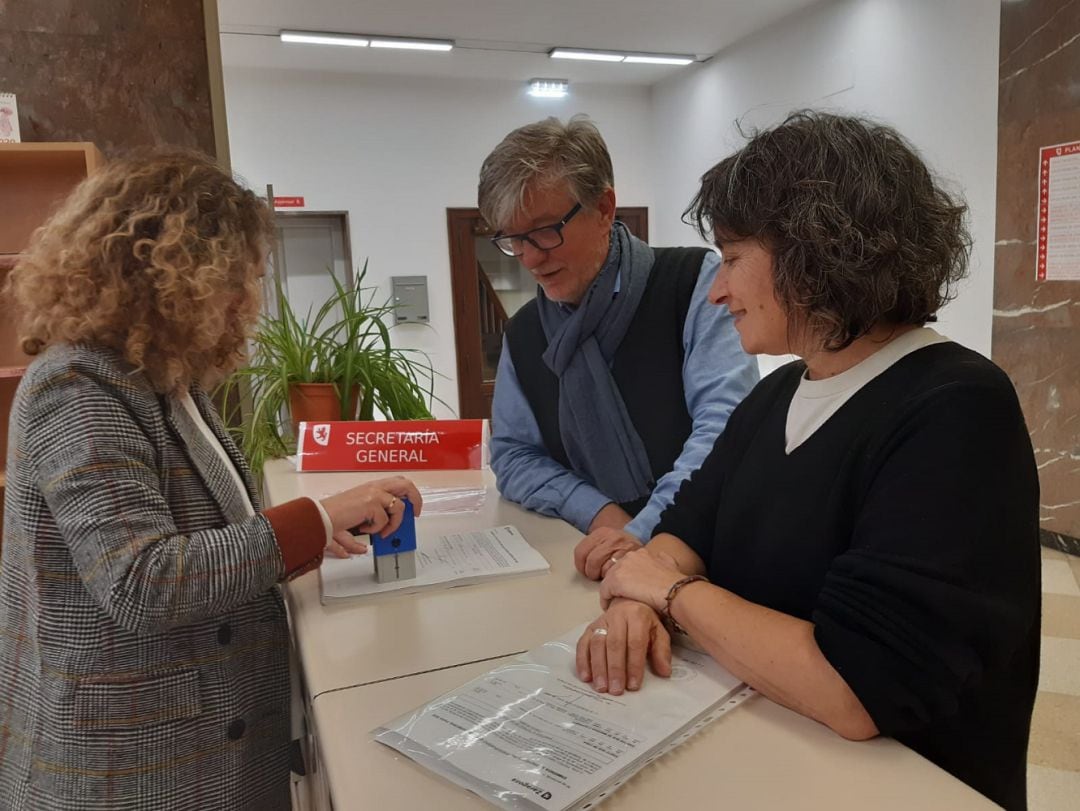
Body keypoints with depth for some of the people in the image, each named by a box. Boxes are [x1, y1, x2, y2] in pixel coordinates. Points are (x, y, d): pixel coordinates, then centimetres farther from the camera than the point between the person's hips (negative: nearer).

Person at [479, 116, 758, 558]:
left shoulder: (696, 282, -6)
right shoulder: (523, 334, 8)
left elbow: (725, 423, -15)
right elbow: (512, 455, 11)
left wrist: (642, 535, -23)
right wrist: (597, 513, -6)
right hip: (597, 555, 3)